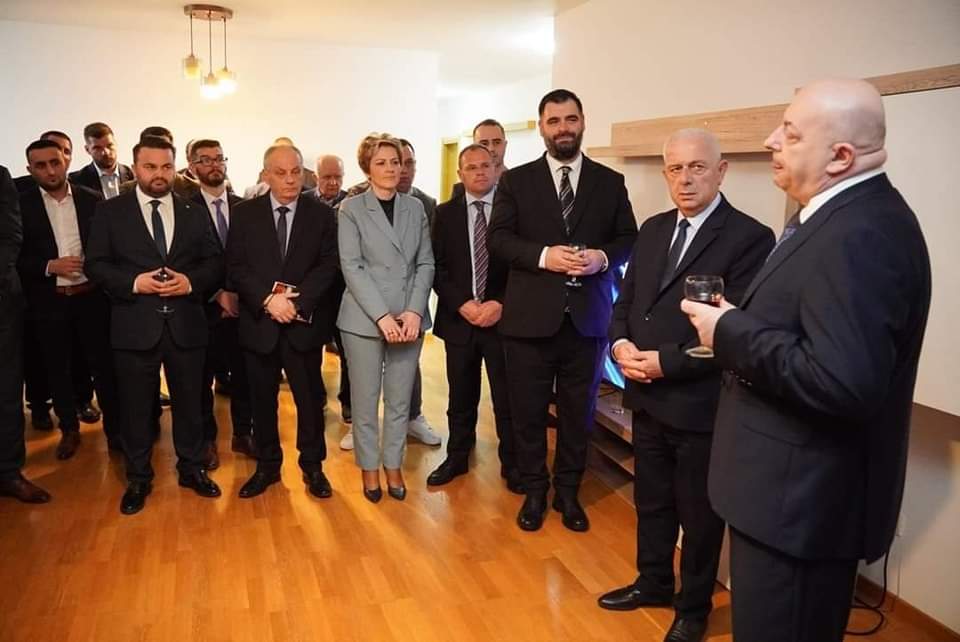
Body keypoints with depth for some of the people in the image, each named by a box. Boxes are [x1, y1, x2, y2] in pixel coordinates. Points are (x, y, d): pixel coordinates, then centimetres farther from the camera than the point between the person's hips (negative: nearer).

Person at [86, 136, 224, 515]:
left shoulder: (193, 213, 9)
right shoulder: (110, 212, 3)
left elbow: (214, 263, 5)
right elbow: (95, 264, -2)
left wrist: (190, 281, -14)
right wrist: (134, 282, -18)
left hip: (186, 324, 2)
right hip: (134, 326, -1)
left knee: (189, 402, 12)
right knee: (136, 407, 9)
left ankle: (192, 470, 29)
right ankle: (138, 479, 25)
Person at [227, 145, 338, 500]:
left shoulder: (321, 213, 1)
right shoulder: (245, 213, 3)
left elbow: (328, 265, -5)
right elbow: (236, 267, -2)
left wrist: (297, 302, -17)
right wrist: (268, 300, -16)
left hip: (304, 322, -1)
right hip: (259, 321, 1)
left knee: (310, 398, 8)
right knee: (262, 399, 12)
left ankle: (313, 466, 23)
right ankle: (267, 466, 27)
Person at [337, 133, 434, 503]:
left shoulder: (416, 208, 9)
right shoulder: (351, 209, -1)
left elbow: (426, 263, 6)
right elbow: (351, 267, -8)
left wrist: (414, 311, -8)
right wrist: (382, 316, -15)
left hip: (409, 319, 3)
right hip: (364, 319, -3)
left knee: (400, 400, 9)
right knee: (365, 400, 7)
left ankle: (393, 466, 25)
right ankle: (369, 468, 24)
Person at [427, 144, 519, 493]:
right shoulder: (445, 213, 6)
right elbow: (437, 267, 2)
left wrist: (501, 304, -14)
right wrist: (461, 304, -12)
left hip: (503, 317, -2)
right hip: (458, 318, 2)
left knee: (507, 397, 6)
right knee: (461, 396, 13)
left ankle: (512, 463, 23)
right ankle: (457, 457, 29)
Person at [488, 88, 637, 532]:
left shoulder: (610, 182, 8)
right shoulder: (516, 180, 4)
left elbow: (629, 239, 6)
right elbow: (498, 239, -4)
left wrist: (602, 257, -15)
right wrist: (543, 255, -19)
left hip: (588, 316, 1)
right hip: (531, 316, -1)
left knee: (578, 410, 12)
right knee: (528, 410, 8)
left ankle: (568, 491, 30)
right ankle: (534, 490, 27)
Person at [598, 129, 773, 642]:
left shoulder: (749, 237, -14)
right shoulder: (653, 229, 8)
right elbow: (626, 298, 11)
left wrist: (666, 362, -22)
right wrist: (620, 342, -9)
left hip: (700, 403, -6)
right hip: (647, 396, 6)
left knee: (699, 514, 13)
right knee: (651, 501, 22)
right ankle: (653, 582, 44)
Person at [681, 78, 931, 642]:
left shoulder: (860, 234, -24)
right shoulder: (845, 216, 9)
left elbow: (841, 383, -33)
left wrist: (730, 333, -22)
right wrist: (738, 323, 1)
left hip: (801, 499, -10)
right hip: (797, 490, 10)